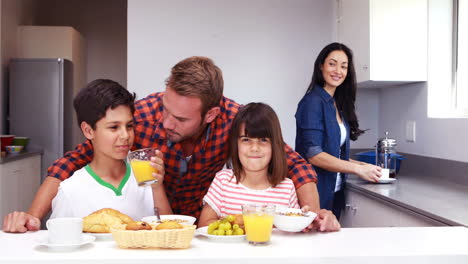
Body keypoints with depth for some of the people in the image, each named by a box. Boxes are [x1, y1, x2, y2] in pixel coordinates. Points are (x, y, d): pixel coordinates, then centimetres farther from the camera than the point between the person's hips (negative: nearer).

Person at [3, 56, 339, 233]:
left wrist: (313, 212, -33)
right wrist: (34, 215, -30)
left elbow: (293, 163, -16)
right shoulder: (142, 115, -27)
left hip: (203, 219, 1)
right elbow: (78, 159, -20)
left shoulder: (234, 120, -25)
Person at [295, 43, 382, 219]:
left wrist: (363, 165, 4)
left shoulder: (338, 104, 12)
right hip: (315, 194, -8)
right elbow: (313, 155, -20)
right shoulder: (313, 102, -13)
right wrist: (358, 169, -18)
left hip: (334, 193, 8)